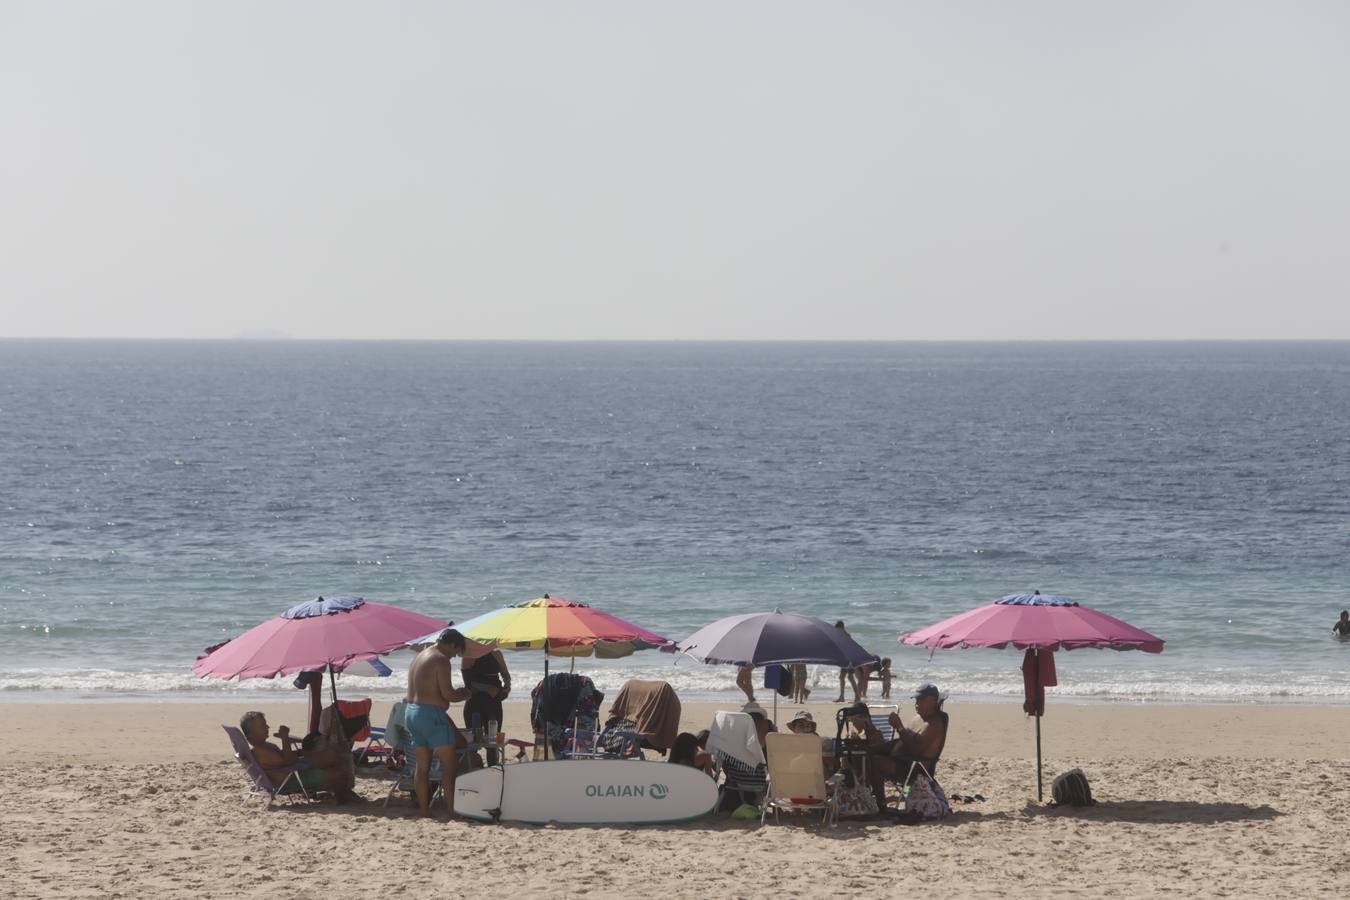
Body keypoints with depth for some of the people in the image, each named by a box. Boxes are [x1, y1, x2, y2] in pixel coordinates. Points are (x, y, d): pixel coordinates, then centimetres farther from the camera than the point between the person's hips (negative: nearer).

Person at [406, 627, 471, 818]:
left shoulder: (419, 657, 17)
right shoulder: (441, 660, -12)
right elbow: (447, 694, -16)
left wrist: (455, 692, 18)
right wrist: (463, 695, 3)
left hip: (411, 711, 9)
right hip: (432, 714, -9)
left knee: (422, 766, 10)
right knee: (449, 765, -4)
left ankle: (424, 810, 11)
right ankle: (453, 808, -8)